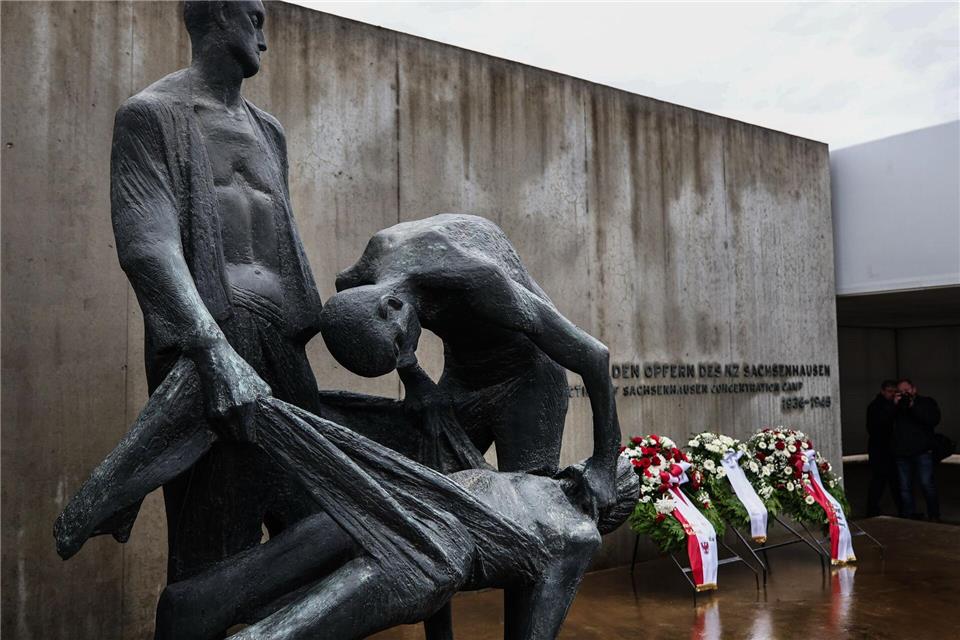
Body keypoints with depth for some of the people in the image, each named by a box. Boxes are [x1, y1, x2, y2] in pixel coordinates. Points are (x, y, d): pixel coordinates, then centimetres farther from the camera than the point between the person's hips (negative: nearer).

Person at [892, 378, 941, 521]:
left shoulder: (927, 402, 7)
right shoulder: (897, 406, 14)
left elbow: (934, 420, -12)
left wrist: (913, 406, -15)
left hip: (922, 452, -3)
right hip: (902, 454, 3)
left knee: (927, 484, -7)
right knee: (905, 488, 5)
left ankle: (934, 517, 5)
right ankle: (907, 517, 12)